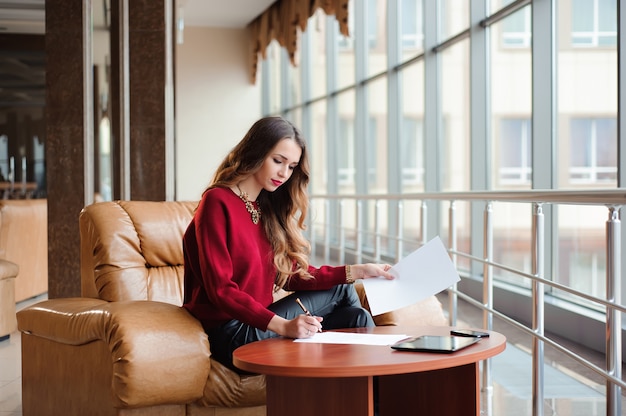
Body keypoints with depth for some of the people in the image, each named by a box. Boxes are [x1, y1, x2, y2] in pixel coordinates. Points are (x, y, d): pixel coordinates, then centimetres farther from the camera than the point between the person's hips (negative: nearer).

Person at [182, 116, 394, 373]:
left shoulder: (269, 208, 15)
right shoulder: (217, 202, -12)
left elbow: (293, 276, 11)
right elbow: (220, 290, -20)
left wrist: (356, 272, 1)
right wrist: (283, 326, -30)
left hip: (258, 322, 8)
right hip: (231, 334, -8)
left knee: (356, 317, -4)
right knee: (341, 292, -8)